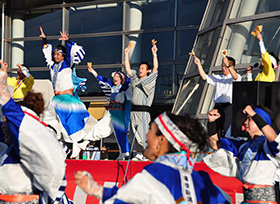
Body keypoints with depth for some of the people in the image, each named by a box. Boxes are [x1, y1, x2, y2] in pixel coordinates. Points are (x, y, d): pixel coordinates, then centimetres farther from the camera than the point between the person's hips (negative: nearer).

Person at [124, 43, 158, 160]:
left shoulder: (150, 80, 6)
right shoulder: (135, 81, 20)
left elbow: (155, 68, -5)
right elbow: (128, 68, 21)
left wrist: (154, 54, -9)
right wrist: (126, 54, 18)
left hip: (143, 111, -6)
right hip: (133, 110, 6)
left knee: (144, 133, -11)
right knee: (134, 134, 4)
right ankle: (139, 154, 9)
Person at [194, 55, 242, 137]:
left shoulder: (237, 77, 5)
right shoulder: (218, 78, 21)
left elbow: (235, 77, -18)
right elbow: (204, 77, 14)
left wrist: (227, 64, -29)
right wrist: (199, 64, 5)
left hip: (228, 106, -5)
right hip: (217, 106, 5)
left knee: (227, 132, -12)